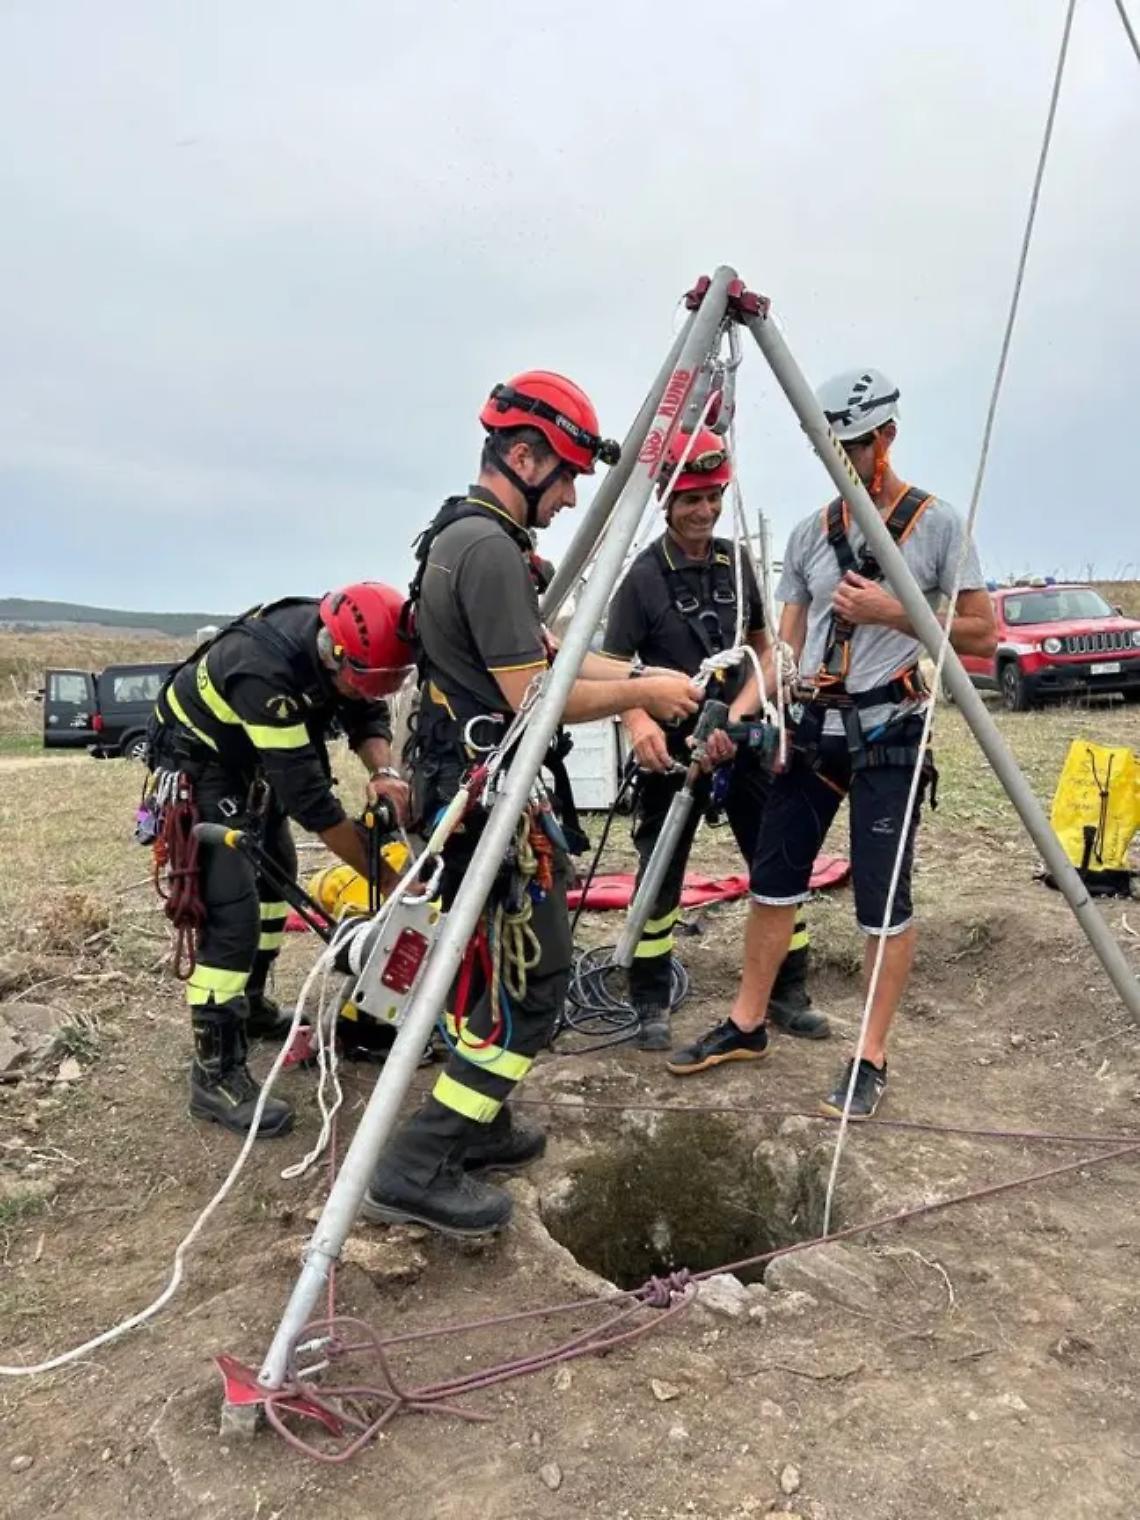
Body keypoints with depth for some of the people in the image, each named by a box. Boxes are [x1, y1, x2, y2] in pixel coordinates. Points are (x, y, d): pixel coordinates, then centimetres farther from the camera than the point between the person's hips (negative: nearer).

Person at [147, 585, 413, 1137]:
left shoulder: (342, 642, -18)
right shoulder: (265, 671, -40)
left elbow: (367, 712, -7)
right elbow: (308, 795, -37)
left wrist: (383, 770, -30)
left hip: (251, 761, 9)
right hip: (198, 766, -9)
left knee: (277, 875, 19)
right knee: (231, 911, -16)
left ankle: (252, 1003, 38)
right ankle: (216, 1076, -8)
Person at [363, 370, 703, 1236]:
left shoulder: (464, 536, 15)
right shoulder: (491, 547, -18)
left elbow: (545, 654, 18)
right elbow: (534, 697, -20)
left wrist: (647, 677, 10)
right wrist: (644, 695, -8)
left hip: (460, 787, 11)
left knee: (492, 965, 18)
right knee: (533, 981, -5)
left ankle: (479, 1127, 30)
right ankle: (418, 1169, -2)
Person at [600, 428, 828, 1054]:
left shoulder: (737, 562, 6)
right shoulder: (643, 576, -9)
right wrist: (638, 720, -27)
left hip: (741, 739, 5)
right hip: (673, 747, -4)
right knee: (660, 877, 4)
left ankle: (786, 994, 20)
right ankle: (650, 1004, 18)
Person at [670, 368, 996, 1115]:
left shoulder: (937, 522, -2)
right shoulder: (810, 533, 10)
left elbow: (983, 634, -3)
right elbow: (785, 646, 8)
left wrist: (893, 612, -15)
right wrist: (738, 712, -7)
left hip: (888, 732, -5)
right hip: (814, 725, 5)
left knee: (884, 900, -3)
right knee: (774, 878, 9)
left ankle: (872, 1059, 10)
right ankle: (746, 1024, 24)